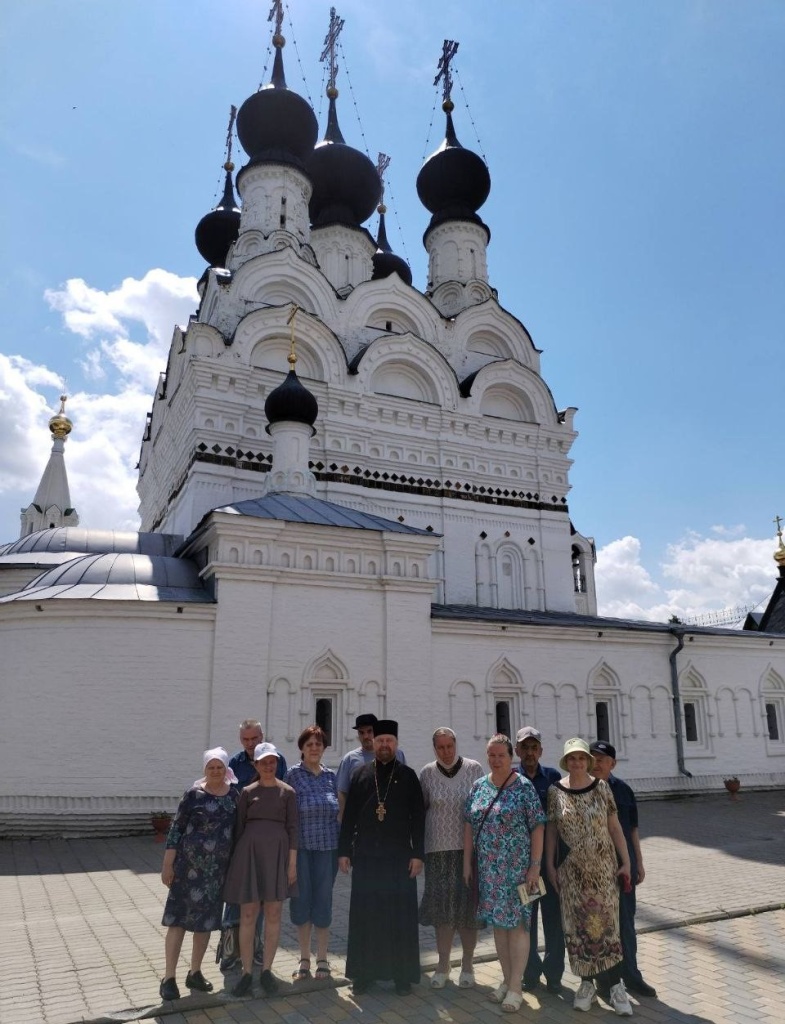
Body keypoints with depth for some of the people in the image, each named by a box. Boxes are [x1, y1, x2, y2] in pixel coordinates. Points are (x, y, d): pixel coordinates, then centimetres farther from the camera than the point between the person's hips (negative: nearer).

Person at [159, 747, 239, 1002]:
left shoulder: (234, 794, 1)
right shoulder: (194, 794, -9)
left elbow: (239, 828, 9)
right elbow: (176, 829, -8)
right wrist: (167, 865, -10)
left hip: (219, 867, 4)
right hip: (189, 864, -4)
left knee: (206, 920, 13)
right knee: (179, 918, 1)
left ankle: (195, 973, 27)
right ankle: (169, 977, 12)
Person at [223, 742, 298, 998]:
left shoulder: (287, 792, 2)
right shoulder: (247, 792, 4)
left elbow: (293, 827, 1)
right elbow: (239, 827, 7)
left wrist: (292, 862, -4)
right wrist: (237, 860, 3)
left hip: (277, 852, 0)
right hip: (250, 851, 0)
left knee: (273, 914, 7)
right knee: (248, 915, 4)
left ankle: (266, 970, 21)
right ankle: (247, 973, 16)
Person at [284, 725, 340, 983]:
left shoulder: (331, 776, 7)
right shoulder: (293, 774, -1)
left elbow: (338, 812, 12)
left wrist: (342, 846, 8)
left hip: (327, 846, 2)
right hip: (301, 845, -2)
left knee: (323, 900, 8)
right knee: (301, 900, 6)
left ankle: (322, 959, 21)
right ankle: (304, 959, 21)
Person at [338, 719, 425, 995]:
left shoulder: (408, 776, 1)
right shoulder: (360, 775, 5)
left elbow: (418, 818, 0)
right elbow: (348, 816, 6)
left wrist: (418, 854, -5)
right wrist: (344, 851, 2)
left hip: (399, 857, -1)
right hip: (365, 857, 1)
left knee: (400, 916, 5)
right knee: (365, 916, 7)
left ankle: (403, 974, 18)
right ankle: (363, 972, 21)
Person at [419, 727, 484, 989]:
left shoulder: (474, 769, -2)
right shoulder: (427, 773, 0)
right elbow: (420, 808, 8)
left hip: (469, 848, 0)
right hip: (438, 849, 1)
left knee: (468, 906, 5)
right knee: (441, 906, 6)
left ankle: (467, 965, 22)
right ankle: (443, 964, 22)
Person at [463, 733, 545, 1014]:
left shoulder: (524, 787, -9)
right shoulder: (478, 786, 5)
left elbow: (538, 828, -9)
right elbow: (469, 825, 9)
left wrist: (535, 866, -12)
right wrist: (467, 863, 7)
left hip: (516, 867, -5)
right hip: (488, 868, 5)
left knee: (516, 922, 1)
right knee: (498, 921, 13)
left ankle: (515, 987, 12)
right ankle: (506, 979, 27)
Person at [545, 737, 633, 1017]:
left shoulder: (601, 787, -4)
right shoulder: (555, 791, -4)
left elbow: (615, 827, 0)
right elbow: (551, 830, 2)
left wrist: (626, 862, -2)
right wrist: (549, 865, 1)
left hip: (603, 867, 0)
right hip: (571, 870, 1)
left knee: (606, 922, 2)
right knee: (577, 924, 7)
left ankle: (616, 986, 12)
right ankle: (586, 983, 22)